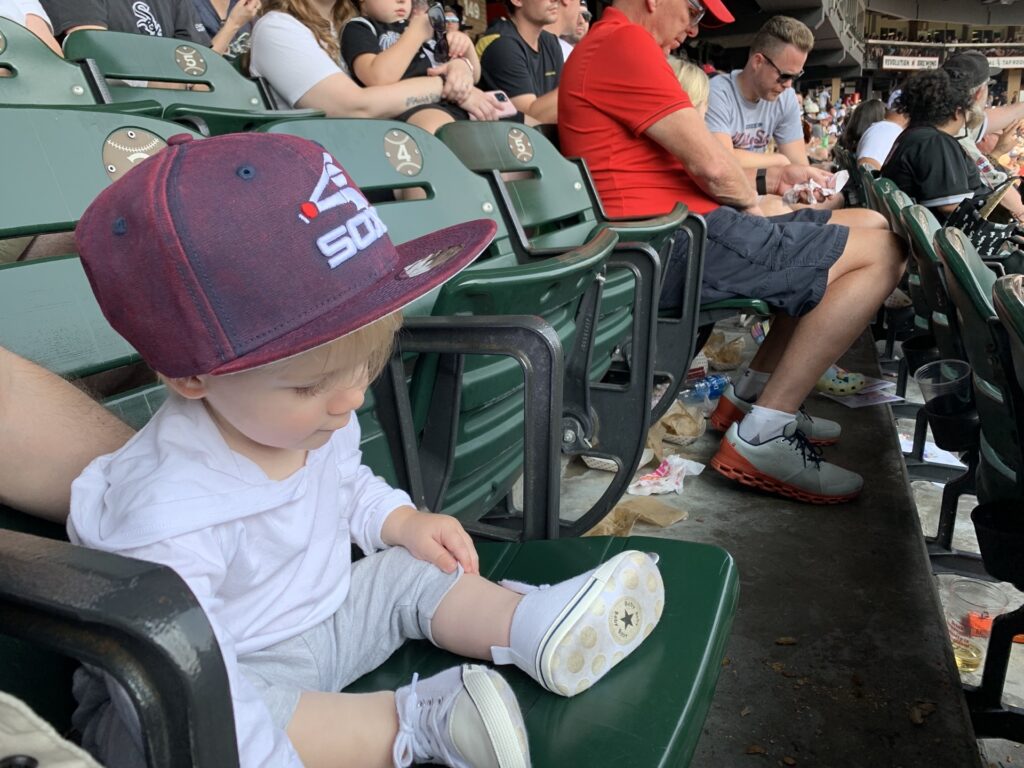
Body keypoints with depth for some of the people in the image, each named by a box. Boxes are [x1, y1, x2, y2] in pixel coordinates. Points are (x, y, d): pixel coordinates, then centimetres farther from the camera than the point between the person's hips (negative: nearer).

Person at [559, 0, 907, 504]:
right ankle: (760, 439, -9)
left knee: (870, 225, 18)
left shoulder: (607, 48, 24)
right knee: (882, 253, -9)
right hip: (670, 245, -11)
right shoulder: (623, 42, -11)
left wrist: (771, 178, 17)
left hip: (672, 235, 11)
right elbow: (710, 165, -15)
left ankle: (749, 397, 15)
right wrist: (751, 200, 6)